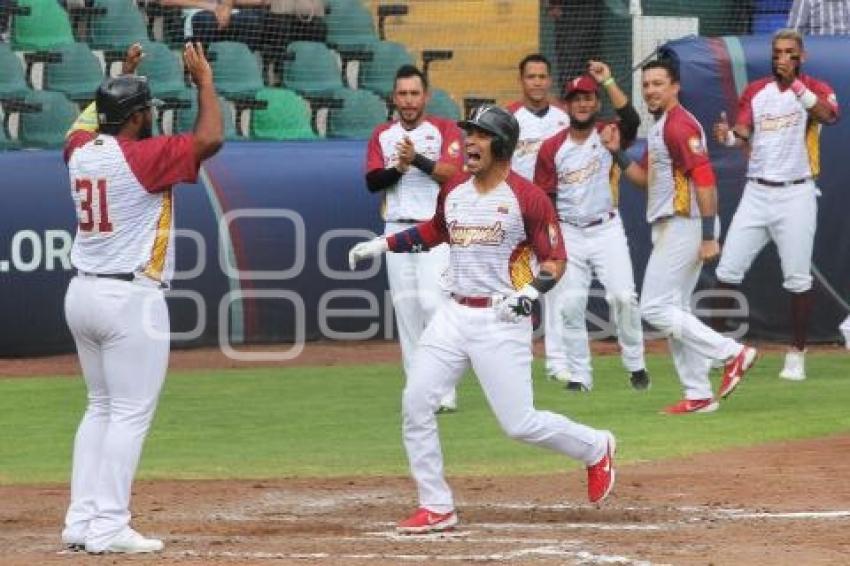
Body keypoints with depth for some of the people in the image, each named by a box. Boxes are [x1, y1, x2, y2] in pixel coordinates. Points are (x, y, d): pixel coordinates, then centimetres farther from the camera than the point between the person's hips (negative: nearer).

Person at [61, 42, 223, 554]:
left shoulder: (81, 150, 6)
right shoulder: (142, 157, -15)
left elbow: (88, 123, 31)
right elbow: (210, 139, -17)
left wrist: (122, 78, 32)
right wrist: (205, 81, -5)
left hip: (83, 295, 8)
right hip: (131, 299, -8)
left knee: (101, 408, 16)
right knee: (131, 414, -4)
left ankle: (81, 521, 12)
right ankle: (109, 528, -9)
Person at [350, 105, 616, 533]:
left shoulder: (527, 199, -10)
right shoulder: (454, 192, 9)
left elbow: (554, 262, -8)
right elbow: (433, 231, 29)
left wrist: (528, 295, -24)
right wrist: (381, 245, 20)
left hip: (501, 321, -6)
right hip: (454, 316, 6)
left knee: (520, 424, -6)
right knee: (416, 402, -5)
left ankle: (595, 448, 22)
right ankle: (436, 507, 3)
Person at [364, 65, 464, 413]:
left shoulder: (445, 130, 2)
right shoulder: (382, 136, 12)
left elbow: (452, 172, -13)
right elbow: (372, 182, 1)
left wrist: (418, 159, -26)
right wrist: (398, 168, -17)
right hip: (397, 230, 4)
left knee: (432, 301, -15)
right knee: (406, 306, 3)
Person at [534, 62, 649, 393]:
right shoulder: (552, 149, 2)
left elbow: (631, 120, -23)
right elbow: (545, 200, 2)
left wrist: (608, 81, -23)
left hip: (607, 229, -1)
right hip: (569, 234, 1)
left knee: (623, 296, -11)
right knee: (569, 304, -2)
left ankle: (636, 366, 3)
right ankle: (578, 376, 6)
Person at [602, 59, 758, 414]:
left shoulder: (679, 125, -15)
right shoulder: (660, 128, 17)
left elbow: (704, 179, -22)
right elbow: (644, 178, 23)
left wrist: (708, 236, -26)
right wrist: (617, 152, 7)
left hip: (684, 225, -11)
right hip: (670, 228, 11)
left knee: (655, 308, -11)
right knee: (674, 311, 12)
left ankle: (732, 353, -11)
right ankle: (698, 396, 14)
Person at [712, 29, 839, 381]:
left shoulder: (814, 90, -2)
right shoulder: (755, 91, 10)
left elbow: (830, 116, -24)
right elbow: (744, 138, 4)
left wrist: (796, 85, -32)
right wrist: (728, 137, -18)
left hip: (796, 194, -4)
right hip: (757, 193, 4)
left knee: (797, 279, -2)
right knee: (727, 272, 0)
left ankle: (796, 355, 7)